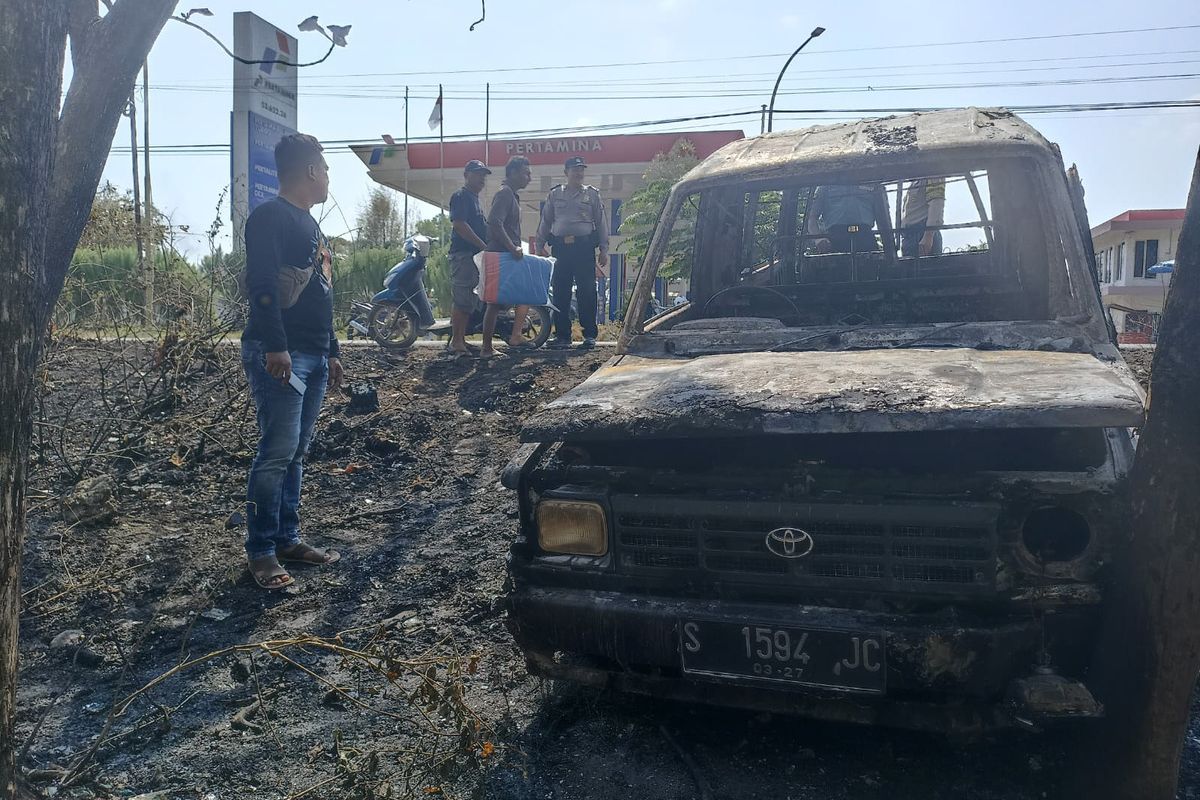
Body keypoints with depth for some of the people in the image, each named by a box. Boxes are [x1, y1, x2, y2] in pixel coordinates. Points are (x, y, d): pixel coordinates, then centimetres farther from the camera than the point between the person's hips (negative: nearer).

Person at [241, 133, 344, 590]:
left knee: (295, 453, 12)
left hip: (313, 357, 9)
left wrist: (331, 352, 23)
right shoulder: (270, 217, -7)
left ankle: (287, 539, 19)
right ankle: (261, 552, -2)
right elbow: (261, 285, -18)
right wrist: (275, 346, -26)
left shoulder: (309, 224, 22)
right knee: (277, 453, -10)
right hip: (279, 355, -9)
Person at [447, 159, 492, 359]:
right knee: (462, 300, -11)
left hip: (475, 254, 10)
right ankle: (457, 342, -8)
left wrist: (485, 248, 14)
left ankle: (460, 340, 14)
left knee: (467, 301, 10)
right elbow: (459, 224, -19)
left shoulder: (475, 199, 23)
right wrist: (483, 245, -19)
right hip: (463, 253, -10)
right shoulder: (461, 196, -7)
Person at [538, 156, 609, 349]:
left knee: (587, 292, -4)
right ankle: (562, 335, 8)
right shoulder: (555, 194, 14)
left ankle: (589, 335, 4)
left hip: (585, 247, -2)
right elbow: (546, 221, 17)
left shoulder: (592, 194, 10)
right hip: (560, 246, 2)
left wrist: (603, 250, 3)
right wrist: (540, 245, 10)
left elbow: (600, 222, 9)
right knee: (560, 292, 1)